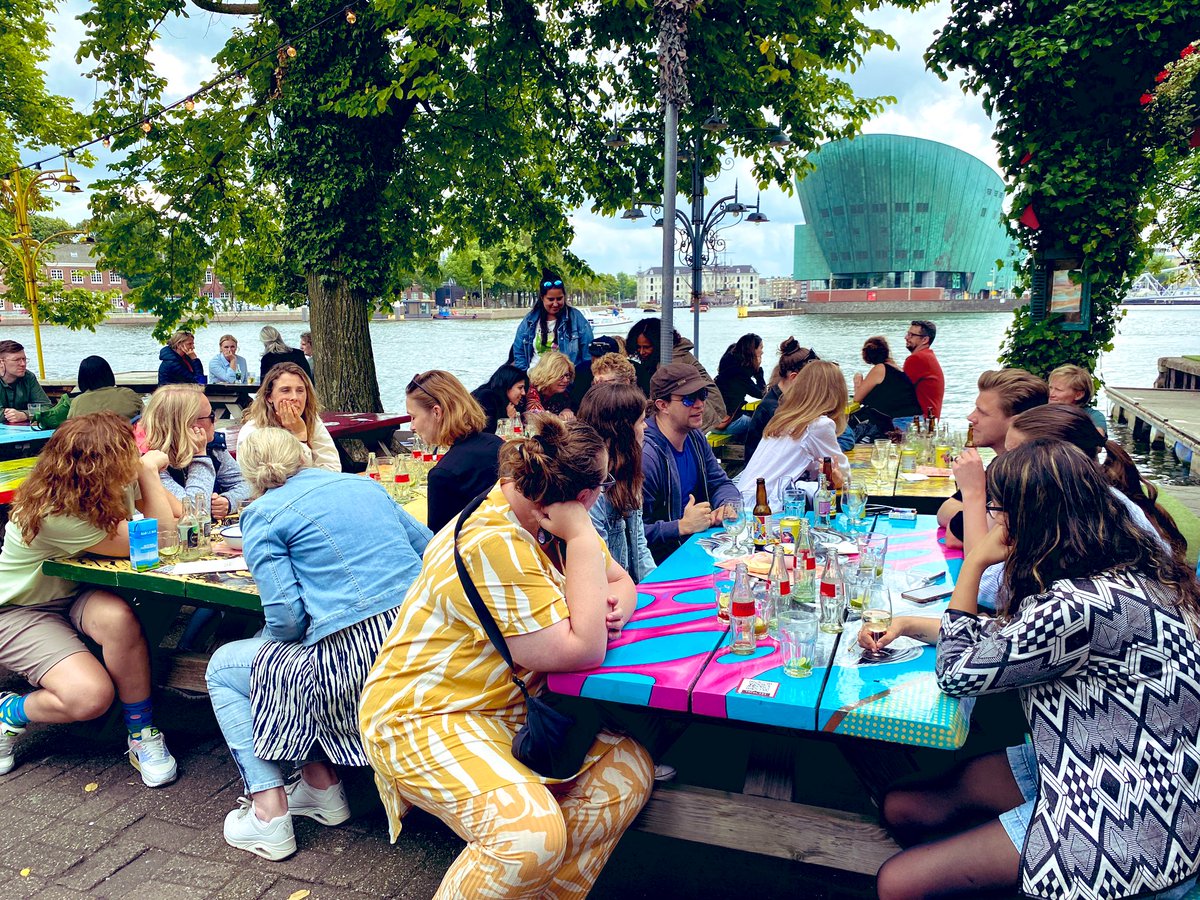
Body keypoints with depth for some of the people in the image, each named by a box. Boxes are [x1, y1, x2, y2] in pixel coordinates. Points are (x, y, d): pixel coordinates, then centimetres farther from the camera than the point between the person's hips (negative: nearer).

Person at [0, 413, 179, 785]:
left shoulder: (114, 485, -14)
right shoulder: (53, 516, -33)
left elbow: (168, 520, -1)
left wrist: (148, 470, -13)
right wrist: (147, 469, -23)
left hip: (75, 593, 6)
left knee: (117, 616, -33)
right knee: (91, 696, -27)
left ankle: (141, 734, -15)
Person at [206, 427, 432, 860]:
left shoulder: (262, 515, 0)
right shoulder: (362, 484, 15)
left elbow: (287, 620, -9)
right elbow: (427, 545, 19)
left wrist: (270, 641, 15)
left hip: (354, 658, -6)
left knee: (222, 668, 19)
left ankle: (269, 814, 15)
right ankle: (322, 784, 31)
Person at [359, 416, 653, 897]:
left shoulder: (545, 517, -1)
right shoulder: (494, 546, -28)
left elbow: (620, 580, 11)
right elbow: (581, 651, -26)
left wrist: (613, 606, -12)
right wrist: (583, 537, -24)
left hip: (513, 704, 9)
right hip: (426, 717, -9)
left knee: (627, 768, -7)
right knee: (531, 835, -30)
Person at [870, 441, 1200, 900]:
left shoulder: (1084, 607, -32)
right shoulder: (1129, 573, -1)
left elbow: (956, 673, -16)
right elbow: (1012, 633, 12)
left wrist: (973, 564, -10)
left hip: (1124, 835, -9)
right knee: (901, 807, 9)